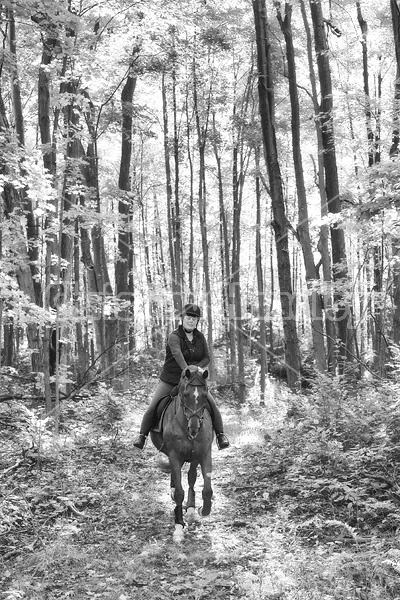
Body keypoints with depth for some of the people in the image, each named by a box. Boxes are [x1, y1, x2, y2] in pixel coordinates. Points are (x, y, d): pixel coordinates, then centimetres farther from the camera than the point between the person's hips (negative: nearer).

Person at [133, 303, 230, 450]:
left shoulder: (200, 337, 3)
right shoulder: (175, 336, -14)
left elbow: (207, 358, 2)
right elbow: (177, 353, -34)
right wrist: (186, 369, -51)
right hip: (170, 380, -3)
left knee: (212, 404, -11)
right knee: (153, 407, -9)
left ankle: (220, 435, 4)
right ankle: (142, 435, 12)